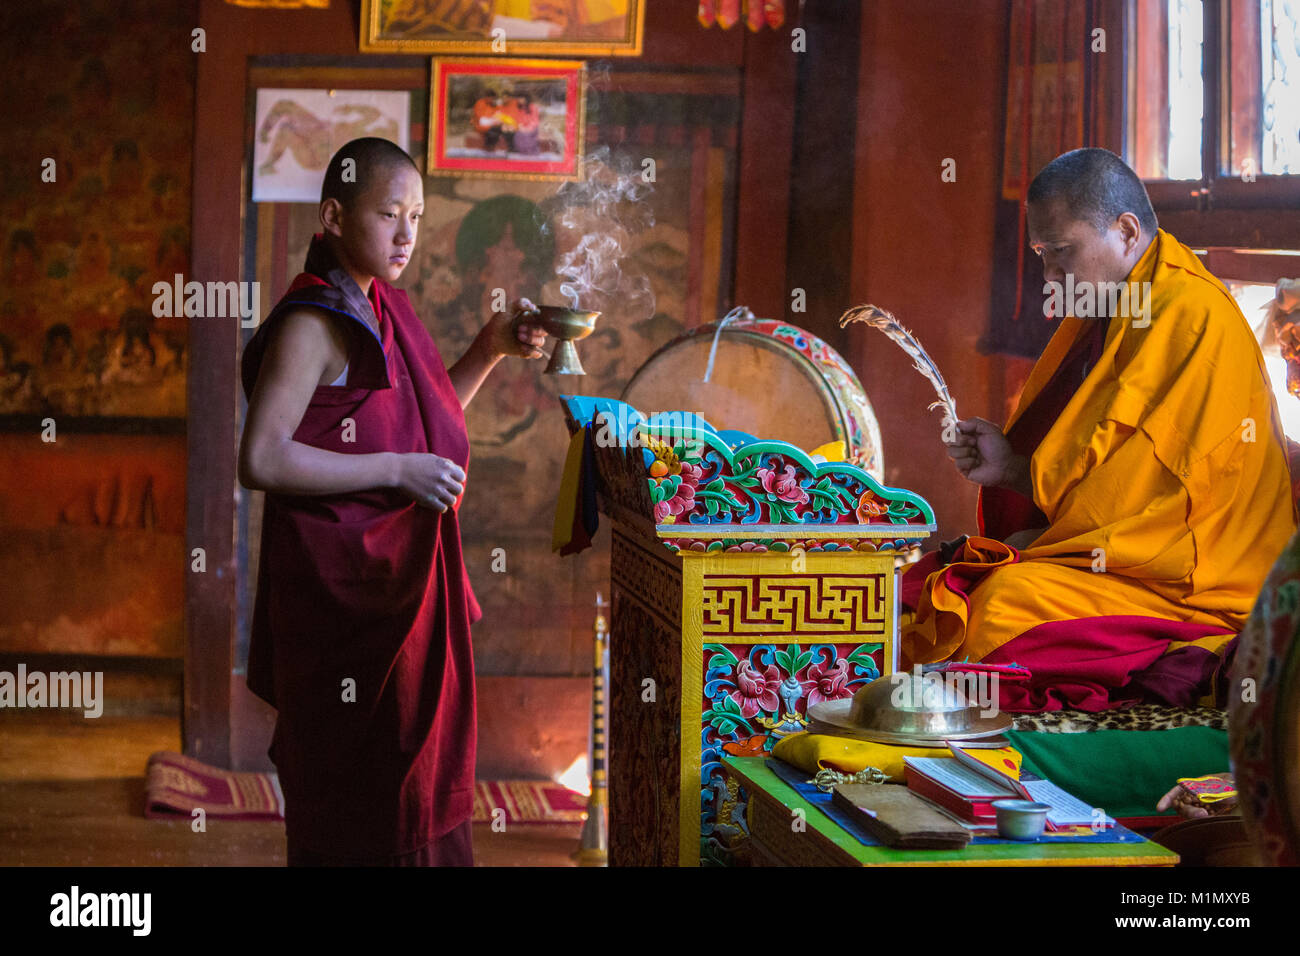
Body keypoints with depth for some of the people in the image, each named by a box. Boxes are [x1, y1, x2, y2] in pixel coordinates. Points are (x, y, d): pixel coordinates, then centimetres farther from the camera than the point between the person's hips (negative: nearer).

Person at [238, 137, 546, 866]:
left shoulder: (386, 310, 10)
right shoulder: (312, 324, -16)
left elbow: (430, 421, 21)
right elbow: (261, 460, -24)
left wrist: (491, 349, 7)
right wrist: (398, 471, -23)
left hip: (403, 580, 9)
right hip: (344, 585, -9)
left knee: (411, 770, 15)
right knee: (358, 789, -1)